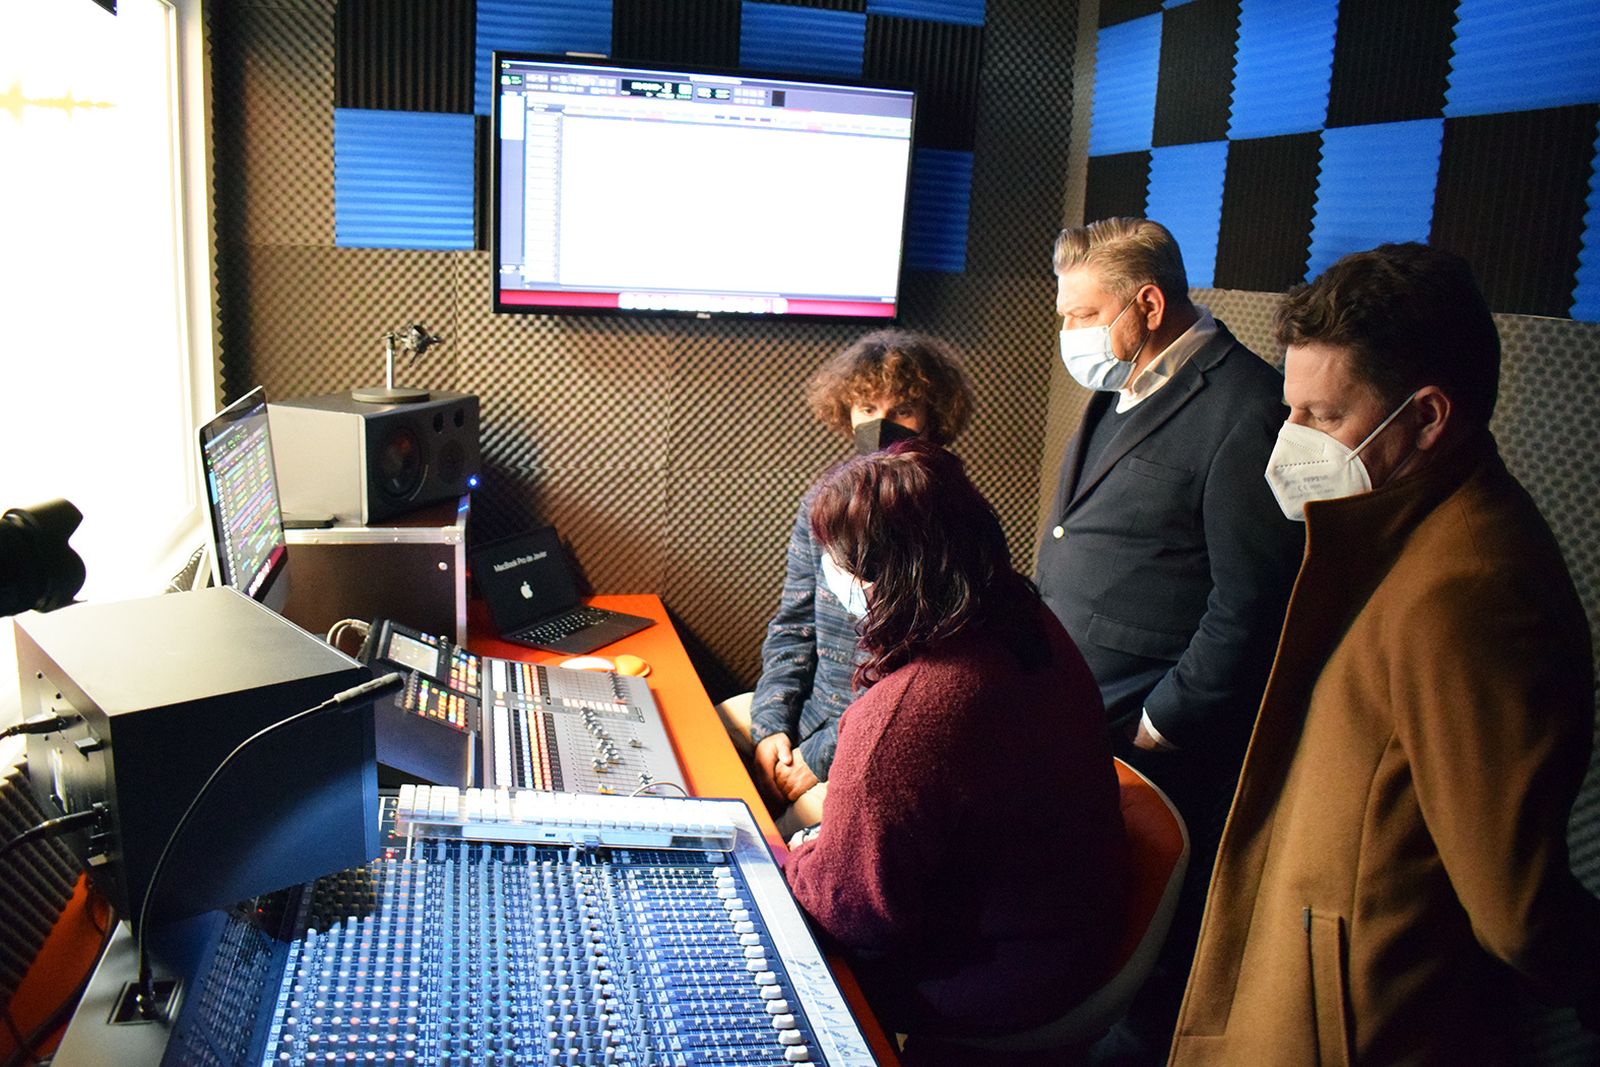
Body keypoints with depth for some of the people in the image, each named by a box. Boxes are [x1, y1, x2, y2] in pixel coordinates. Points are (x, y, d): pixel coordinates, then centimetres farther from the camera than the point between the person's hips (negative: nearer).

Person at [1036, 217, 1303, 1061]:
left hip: (1152, 747, -8)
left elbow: (1249, 603, -19)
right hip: (1070, 722, 8)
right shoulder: (1123, 391, 12)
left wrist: (1158, 726, -14)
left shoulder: (1242, 408, -17)